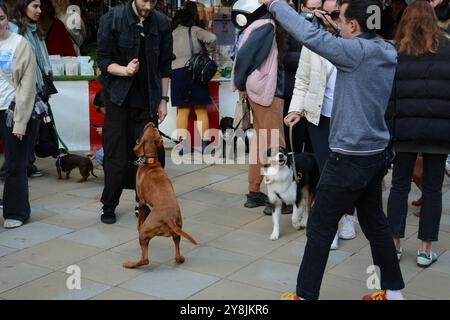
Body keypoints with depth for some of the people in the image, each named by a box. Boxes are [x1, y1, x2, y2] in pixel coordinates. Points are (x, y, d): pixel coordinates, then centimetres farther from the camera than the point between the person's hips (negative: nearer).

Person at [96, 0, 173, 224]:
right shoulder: (112, 19, -7)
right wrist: (124, 70, -26)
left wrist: (163, 100, 5)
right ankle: (109, 206, 17)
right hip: (119, 99, -2)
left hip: (148, 101, 2)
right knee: (116, 157, 0)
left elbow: (164, 65, 8)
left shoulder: (161, 23, 2)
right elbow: (103, 60, -6)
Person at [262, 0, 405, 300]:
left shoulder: (360, 51, -20)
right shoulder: (385, 50, 4)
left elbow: (310, 35, -28)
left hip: (350, 159, -9)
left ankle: (306, 294, 13)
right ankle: (393, 290, 30)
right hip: (376, 153, 9)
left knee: (320, 227, 3)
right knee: (375, 221, 20)